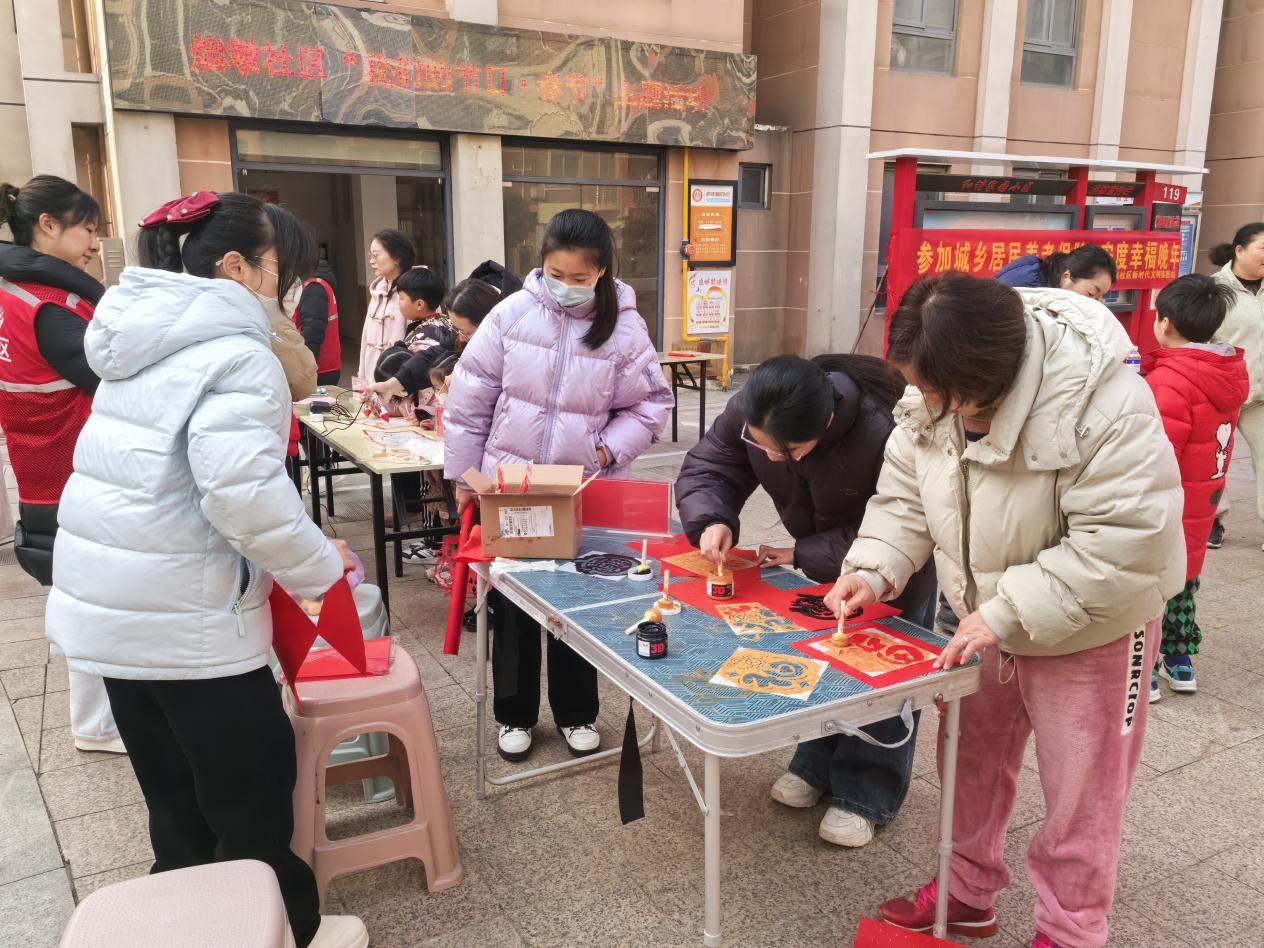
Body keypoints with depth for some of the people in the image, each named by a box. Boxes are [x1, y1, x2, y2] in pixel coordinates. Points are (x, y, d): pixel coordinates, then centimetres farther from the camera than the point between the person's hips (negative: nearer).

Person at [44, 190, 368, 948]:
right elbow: (243, 494, -30)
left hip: (108, 601, 9)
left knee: (176, 793, 22)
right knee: (252, 791, 9)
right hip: (184, 611, -9)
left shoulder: (150, 335, 12)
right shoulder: (233, 352, -17)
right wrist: (320, 567, -15)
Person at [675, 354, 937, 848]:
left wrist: (804, 555, -33)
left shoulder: (887, 433, -44)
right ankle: (817, 765, 33)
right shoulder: (749, 410, -29)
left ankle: (865, 795, 14)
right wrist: (712, 520, -38)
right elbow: (707, 466, -16)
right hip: (825, 553, 6)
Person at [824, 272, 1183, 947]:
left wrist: (1009, 612, -32)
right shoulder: (934, 398, -12)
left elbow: (1126, 541, -32)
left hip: (1088, 631, -6)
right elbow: (905, 499, -1)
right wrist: (872, 570, -17)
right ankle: (967, 892, 42)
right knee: (969, 760, 19)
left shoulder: (1103, 403, -32)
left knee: (1078, 790, 10)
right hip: (982, 621, 6)